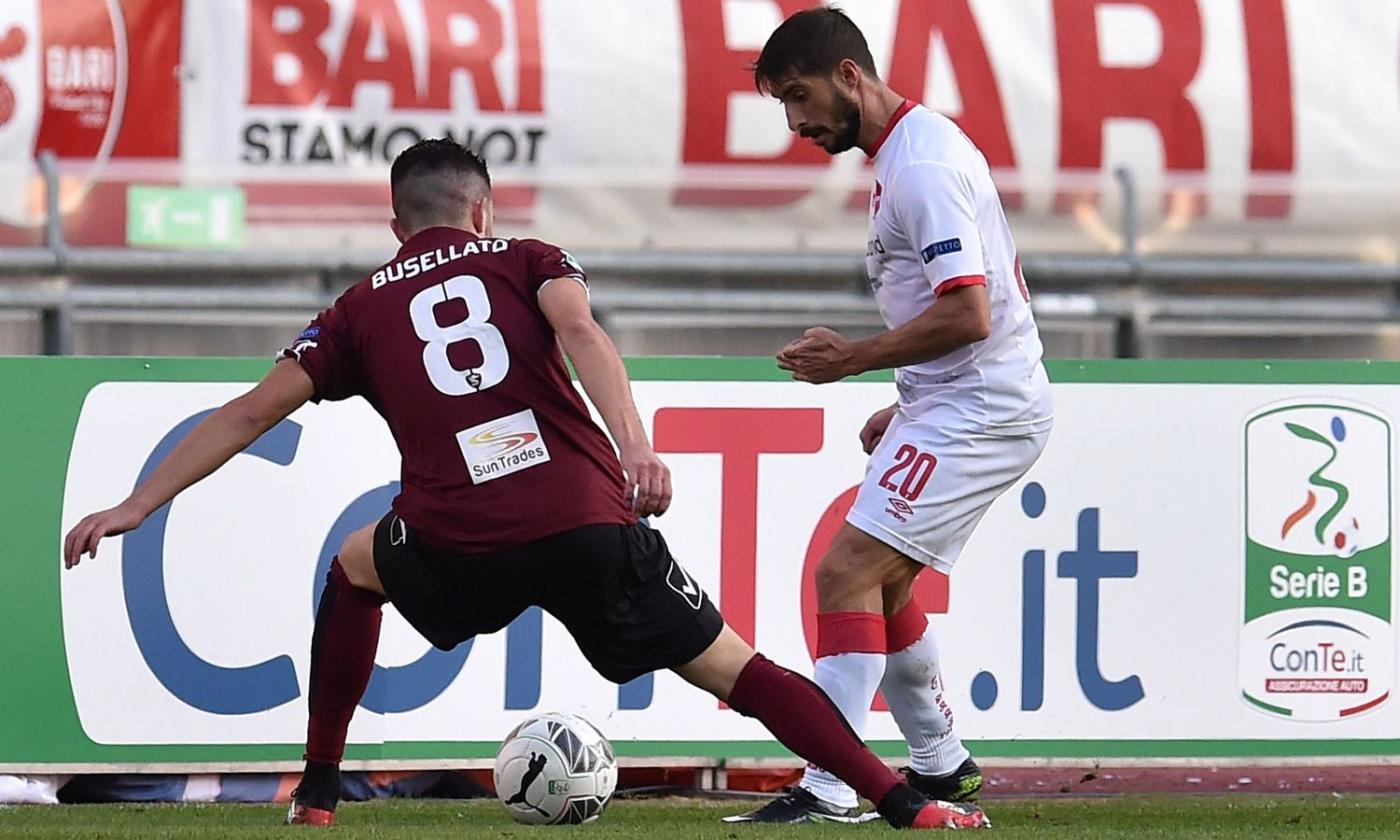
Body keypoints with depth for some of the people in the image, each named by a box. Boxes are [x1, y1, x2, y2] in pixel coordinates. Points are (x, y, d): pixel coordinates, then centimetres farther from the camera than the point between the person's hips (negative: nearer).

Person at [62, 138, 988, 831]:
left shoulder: (363, 310, 22)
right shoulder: (526, 262, 19)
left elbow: (253, 412, 17)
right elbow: (580, 330, -4)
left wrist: (136, 507, 22)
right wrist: (636, 448, -18)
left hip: (460, 542, 1)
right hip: (589, 523, -1)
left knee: (355, 567, 35)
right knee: (736, 670, 8)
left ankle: (318, 791, 32)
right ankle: (909, 806, -3)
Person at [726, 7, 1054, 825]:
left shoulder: (921, 165, -18)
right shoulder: (920, 144, 15)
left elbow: (967, 314, -25)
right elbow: (989, 300, 23)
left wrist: (855, 358, -15)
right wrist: (909, 406, 21)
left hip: (978, 411, -11)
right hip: (961, 403, 11)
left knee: (847, 571, -17)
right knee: (881, 585, 20)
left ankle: (830, 789, -22)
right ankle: (941, 764, 32)